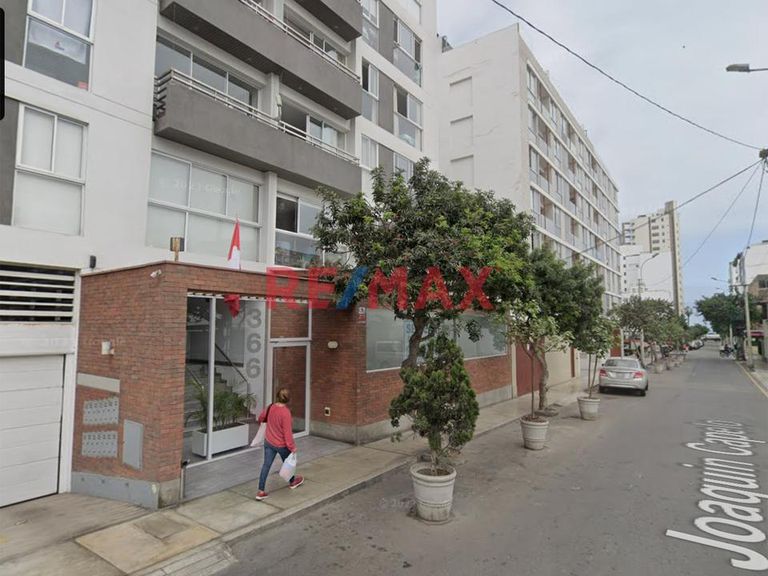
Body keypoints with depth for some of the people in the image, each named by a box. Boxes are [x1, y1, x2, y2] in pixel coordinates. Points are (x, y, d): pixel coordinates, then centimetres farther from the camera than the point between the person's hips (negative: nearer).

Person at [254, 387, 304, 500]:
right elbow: (287, 431, -25)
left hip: (268, 442, 4)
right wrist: (292, 447, -15)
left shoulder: (270, 407, -9)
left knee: (266, 465, 10)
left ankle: (261, 491, 11)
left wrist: (260, 422, 35)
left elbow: (261, 417, 11)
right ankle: (292, 481, 44)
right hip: (282, 444, -4)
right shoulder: (286, 412, -28)